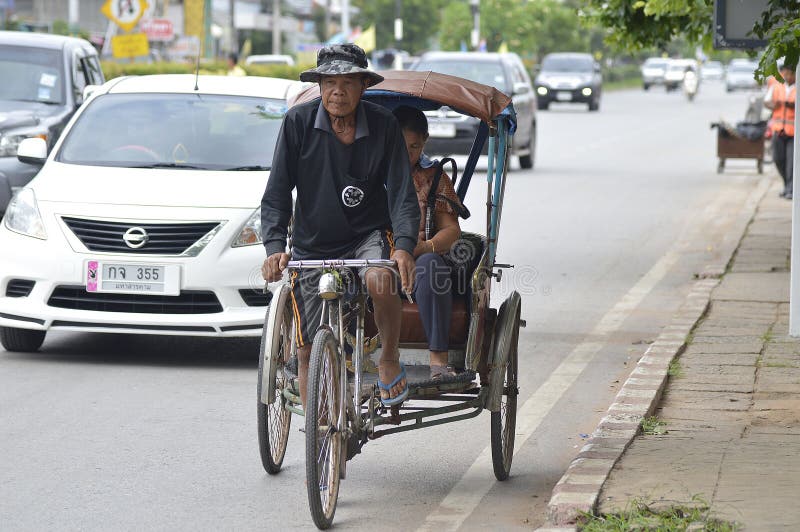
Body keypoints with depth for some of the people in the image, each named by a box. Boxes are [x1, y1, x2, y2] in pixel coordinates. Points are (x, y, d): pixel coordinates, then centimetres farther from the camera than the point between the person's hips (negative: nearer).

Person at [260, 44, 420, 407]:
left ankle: (389, 360, -8)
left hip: (369, 236, -1)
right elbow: (277, 193, -7)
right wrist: (275, 246, -22)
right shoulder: (299, 122, -10)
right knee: (307, 352, 1)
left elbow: (402, 194, -11)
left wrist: (404, 247, -28)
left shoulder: (383, 126, -9)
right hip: (313, 246, 1)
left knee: (381, 280, -34)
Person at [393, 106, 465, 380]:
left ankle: (438, 358, -39)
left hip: (416, 263, 0)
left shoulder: (434, 179, 13)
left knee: (431, 263, -36)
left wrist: (423, 247, -20)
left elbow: (451, 229, 3)